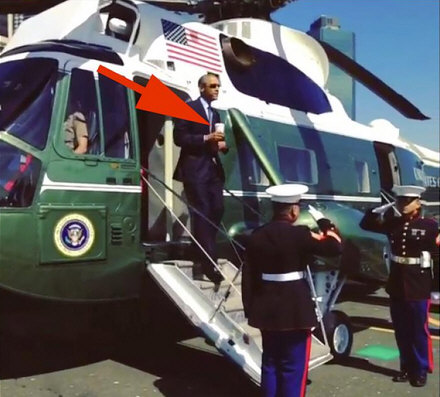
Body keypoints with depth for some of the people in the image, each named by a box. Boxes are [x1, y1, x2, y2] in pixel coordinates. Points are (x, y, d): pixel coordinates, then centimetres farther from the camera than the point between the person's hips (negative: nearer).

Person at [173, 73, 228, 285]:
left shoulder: (215, 114, 23)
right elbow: (179, 137, -10)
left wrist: (223, 145, 3)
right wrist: (205, 138, -17)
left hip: (214, 169, 8)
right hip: (195, 169, -7)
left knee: (216, 212, 3)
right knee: (202, 215, -9)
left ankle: (202, 259, 16)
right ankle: (209, 263, -9)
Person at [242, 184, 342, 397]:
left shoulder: (257, 235, 2)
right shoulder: (300, 234, -14)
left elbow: (248, 275, 5)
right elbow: (334, 247, -11)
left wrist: (249, 308, 13)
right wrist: (327, 227, 7)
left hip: (267, 309, 6)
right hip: (295, 309, -6)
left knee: (270, 363, 17)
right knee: (293, 367, 4)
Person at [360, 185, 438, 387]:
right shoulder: (393, 223, 5)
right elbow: (366, 223, 8)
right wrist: (388, 208, -1)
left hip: (418, 287, -4)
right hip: (396, 285, 5)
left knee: (419, 330, 5)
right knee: (401, 331, 13)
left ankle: (421, 371, 19)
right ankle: (407, 368, 26)